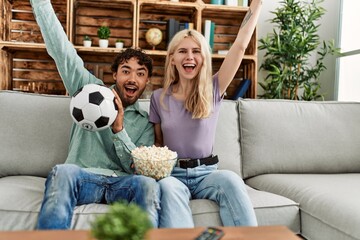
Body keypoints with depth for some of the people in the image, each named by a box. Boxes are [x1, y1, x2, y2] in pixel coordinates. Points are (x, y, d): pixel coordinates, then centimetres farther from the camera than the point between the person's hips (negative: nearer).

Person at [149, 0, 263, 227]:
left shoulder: (213, 90, 2)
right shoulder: (159, 97, 6)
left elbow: (240, 46, -4)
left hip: (206, 173, 0)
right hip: (173, 173, 0)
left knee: (231, 180, -34)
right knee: (168, 191, -36)